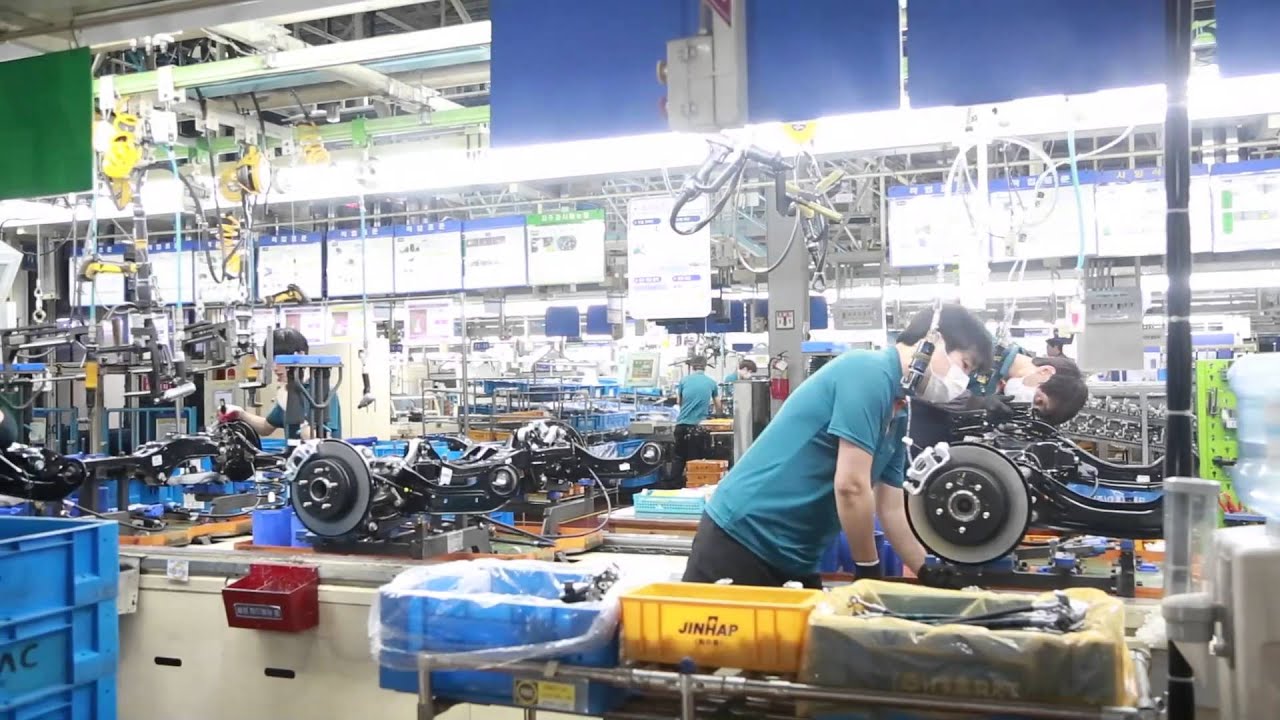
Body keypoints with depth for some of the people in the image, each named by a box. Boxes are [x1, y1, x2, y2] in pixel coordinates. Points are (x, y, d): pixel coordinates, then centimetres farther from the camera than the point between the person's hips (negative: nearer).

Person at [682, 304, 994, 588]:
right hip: (741, 537, -9)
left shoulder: (898, 416, 11)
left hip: (791, 557, 9)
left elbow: (891, 511, 15)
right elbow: (851, 486, -20)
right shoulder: (869, 373, -16)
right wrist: (870, 572, -10)